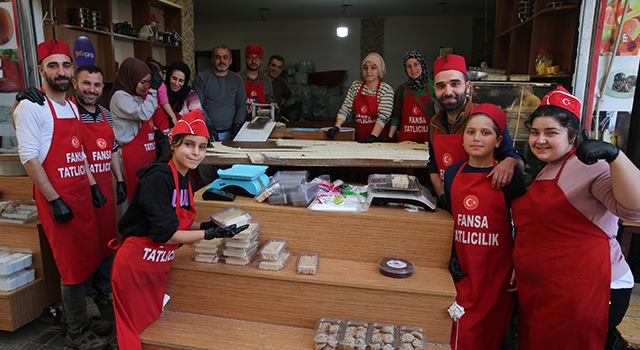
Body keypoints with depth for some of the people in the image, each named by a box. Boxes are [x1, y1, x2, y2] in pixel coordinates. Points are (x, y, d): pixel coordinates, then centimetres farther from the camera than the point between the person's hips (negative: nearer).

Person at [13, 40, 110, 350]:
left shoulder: (71, 106, 14)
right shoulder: (31, 106, -11)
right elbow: (29, 158, -15)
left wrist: (93, 185, 15)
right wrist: (55, 201, -18)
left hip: (80, 193, 8)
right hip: (57, 196, -8)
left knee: (88, 259, 14)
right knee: (73, 265, 1)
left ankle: (80, 318, 32)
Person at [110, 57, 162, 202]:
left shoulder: (138, 96, 18)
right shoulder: (120, 96, -9)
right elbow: (143, 114, -23)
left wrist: (156, 132, 12)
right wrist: (152, 91, -16)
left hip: (147, 152, 8)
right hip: (133, 155, -8)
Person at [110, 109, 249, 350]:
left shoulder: (185, 180, 2)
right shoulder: (158, 178, -24)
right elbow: (164, 234, -25)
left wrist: (206, 225, -3)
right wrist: (210, 234, -25)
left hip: (160, 265, 8)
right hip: (137, 265, -8)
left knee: (152, 326, 21)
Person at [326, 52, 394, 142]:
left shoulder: (386, 89, -5)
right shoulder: (355, 86, 9)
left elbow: (383, 116, -14)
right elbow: (345, 108, 4)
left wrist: (373, 136, -26)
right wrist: (336, 127, -11)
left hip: (379, 139, -4)